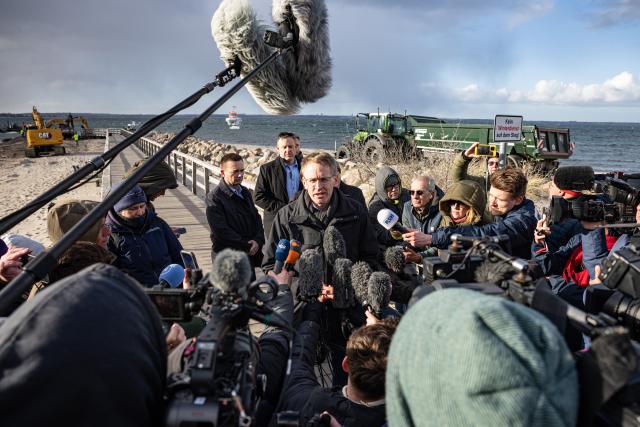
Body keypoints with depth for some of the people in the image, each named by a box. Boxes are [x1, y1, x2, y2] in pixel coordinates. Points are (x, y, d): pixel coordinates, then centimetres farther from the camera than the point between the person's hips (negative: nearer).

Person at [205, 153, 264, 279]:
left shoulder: (245, 192, 12)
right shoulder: (214, 197, -11)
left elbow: (257, 218, 14)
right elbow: (221, 231, -16)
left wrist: (258, 241, -5)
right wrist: (247, 246, -13)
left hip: (249, 255, 7)